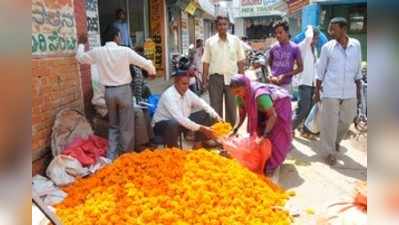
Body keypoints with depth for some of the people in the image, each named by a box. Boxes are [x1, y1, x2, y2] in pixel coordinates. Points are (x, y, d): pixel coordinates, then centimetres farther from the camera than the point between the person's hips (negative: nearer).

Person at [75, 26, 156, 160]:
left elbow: (80, 57, 17)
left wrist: (81, 44, 34)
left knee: (113, 126, 17)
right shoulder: (125, 51, -11)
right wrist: (151, 70, 17)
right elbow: (144, 63, -4)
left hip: (109, 91, 4)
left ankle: (111, 157, 16)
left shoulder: (97, 52, -1)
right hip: (124, 90, -4)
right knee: (127, 127, 7)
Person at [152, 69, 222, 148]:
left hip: (183, 122, 7)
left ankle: (199, 143, 3)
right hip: (162, 124, -7)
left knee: (206, 115, -4)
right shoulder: (168, 96, -28)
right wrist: (200, 128, -40)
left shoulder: (188, 92, -6)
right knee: (172, 124, -42)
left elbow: (203, 105, -4)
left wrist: (217, 118, -19)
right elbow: (180, 118, -36)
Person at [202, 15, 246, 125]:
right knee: (215, 106, 5)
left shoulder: (235, 40, 3)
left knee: (231, 106, 10)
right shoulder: (210, 41, 1)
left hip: (231, 77, 1)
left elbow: (240, 60, 5)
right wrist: (205, 78, -4)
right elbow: (206, 61, 2)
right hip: (215, 77, -1)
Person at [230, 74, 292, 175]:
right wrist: (235, 129, -18)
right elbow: (242, 114, -6)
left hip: (280, 105, -7)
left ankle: (272, 164, 6)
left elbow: (273, 115, -41)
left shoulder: (259, 94, -42)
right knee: (259, 130, 0)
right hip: (263, 108, 7)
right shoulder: (241, 95, -18)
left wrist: (264, 136, -46)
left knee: (275, 136, -9)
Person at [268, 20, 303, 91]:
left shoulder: (294, 48, -2)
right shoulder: (273, 48, 5)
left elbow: (300, 68, 1)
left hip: (286, 84, -2)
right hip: (273, 84, 2)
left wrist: (285, 76, -10)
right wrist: (271, 77, -1)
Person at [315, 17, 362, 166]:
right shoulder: (327, 47, -5)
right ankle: (330, 152, 16)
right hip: (330, 91, -3)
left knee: (347, 120, 13)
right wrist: (317, 91, 0)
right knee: (329, 122, 1)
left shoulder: (356, 45, 1)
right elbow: (320, 70, 1)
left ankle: (336, 140, 41)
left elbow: (358, 69, 9)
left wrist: (359, 89, 10)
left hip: (349, 91, 3)